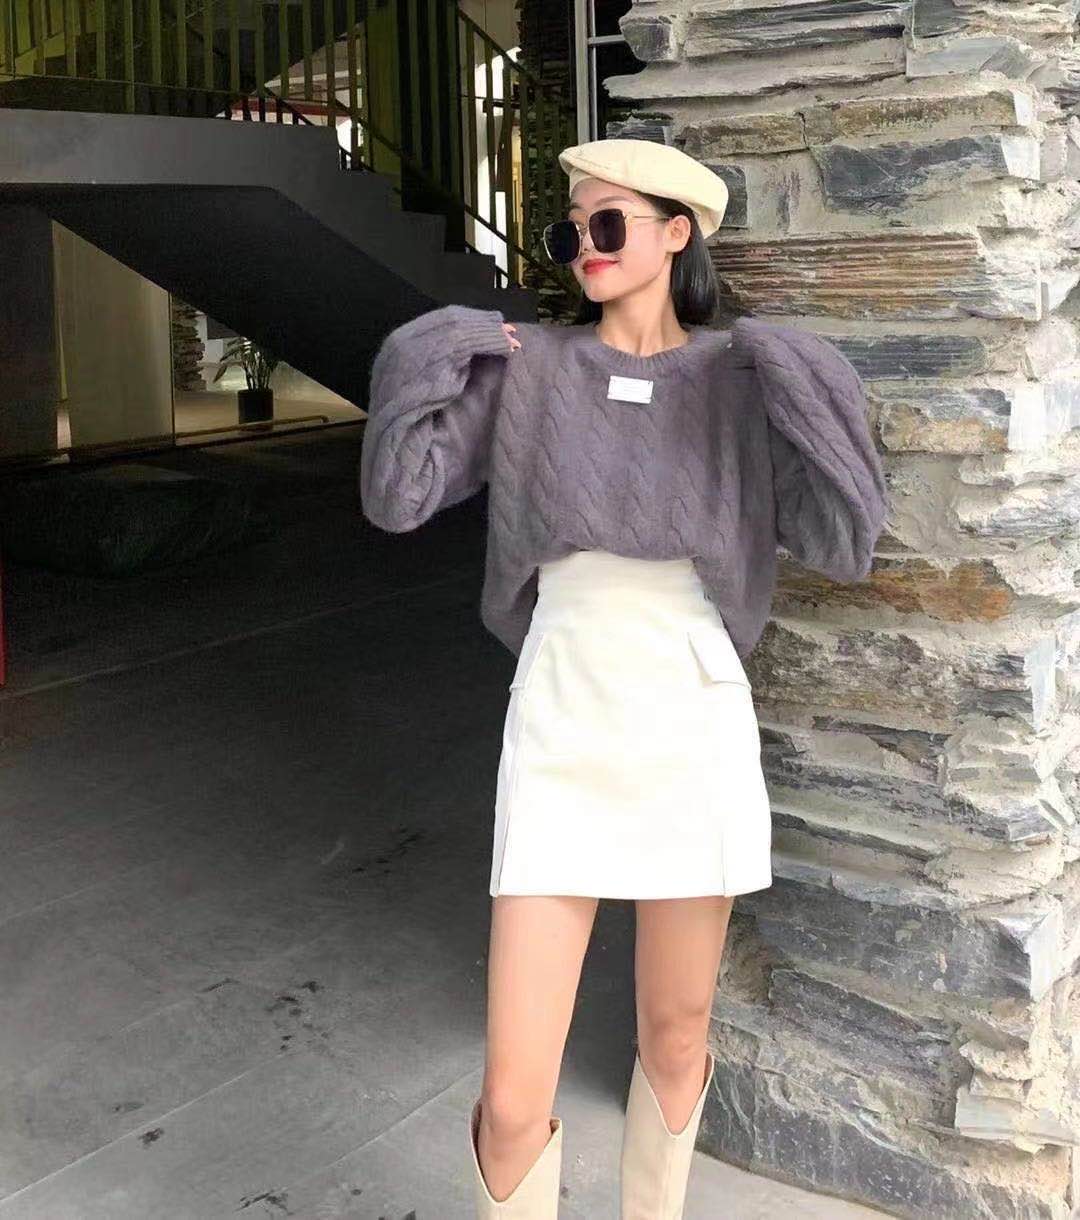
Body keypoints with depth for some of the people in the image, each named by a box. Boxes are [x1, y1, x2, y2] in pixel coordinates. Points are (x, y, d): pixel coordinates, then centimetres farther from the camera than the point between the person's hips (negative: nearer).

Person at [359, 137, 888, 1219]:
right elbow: (396, 500, -4)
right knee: (513, 1102, -3)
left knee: (675, 1036, 18)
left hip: (695, 733, 1)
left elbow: (843, 546, -7)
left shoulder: (745, 377, 2)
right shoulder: (525, 366, 2)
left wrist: (807, 387, -13)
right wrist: (434, 354, -11)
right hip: (560, 740, -1)